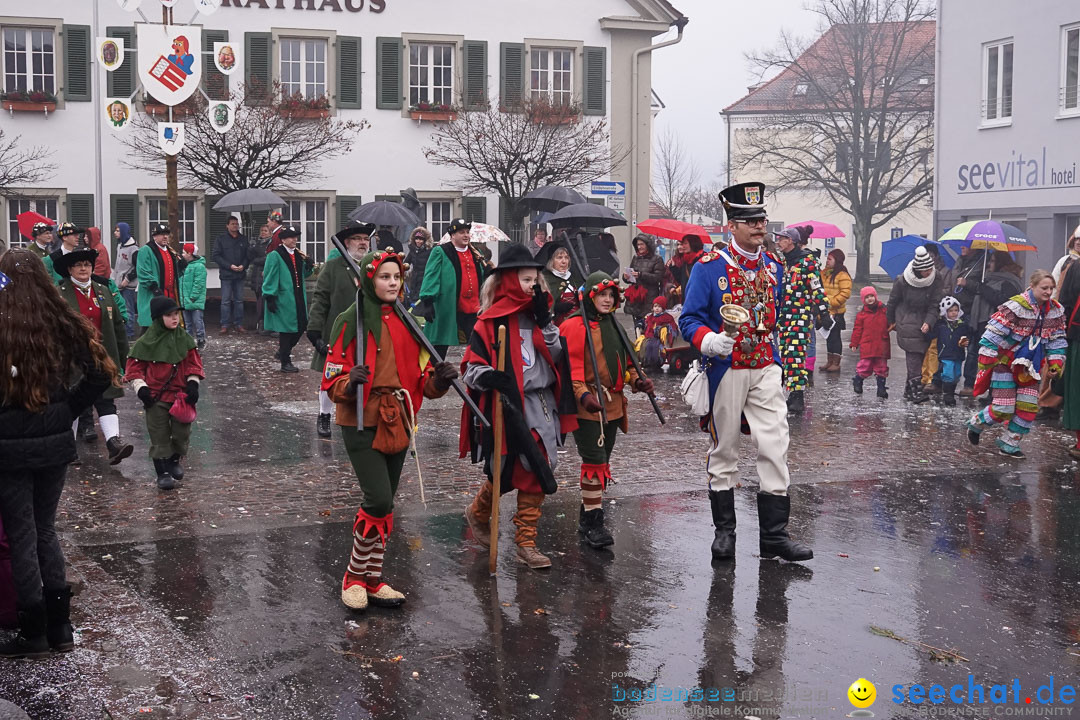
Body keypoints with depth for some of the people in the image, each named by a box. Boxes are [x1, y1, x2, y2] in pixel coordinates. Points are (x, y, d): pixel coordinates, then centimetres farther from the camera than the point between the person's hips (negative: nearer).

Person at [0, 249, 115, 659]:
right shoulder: (64, 325, -3)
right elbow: (101, 375, -1)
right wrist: (67, 410, 5)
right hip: (55, 444, 4)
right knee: (45, 531, 18)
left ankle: (33, 635, 16)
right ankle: (60, 628, 22)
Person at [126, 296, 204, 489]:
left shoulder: (184, 339, 3)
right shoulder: (146, 342, -6)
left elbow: (194, 363, 9)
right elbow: (134, 367, 0)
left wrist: (193, 383, -3)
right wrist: (140, 388, -10)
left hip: (181, 395, 3)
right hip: (156, 398, -3)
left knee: (182, 433, 8)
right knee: (159, 437, 1)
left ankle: (176, 460, 34)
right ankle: (162, 472, 11)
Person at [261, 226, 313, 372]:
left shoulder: (298, 255, 13)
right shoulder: (275, 256, -9)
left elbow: (303, 274, 22)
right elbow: (269, 277, -11)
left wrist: (308, 266, 0)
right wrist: (270, 298, -16)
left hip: (298, 298, 7)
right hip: (283, 299, -7)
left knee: (301, 326, 8)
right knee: (286, 330, -3)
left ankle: (283, 351, 29)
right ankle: (285, 363, 6)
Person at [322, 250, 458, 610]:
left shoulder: (407, 322, 9)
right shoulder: (351, 322, -7)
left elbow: (420, 379, 10)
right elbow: (332, 381, -8)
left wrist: (438, 380, -11)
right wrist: (350, 382, -30)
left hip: (398, 424, 6)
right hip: (363, 423, -6)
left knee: (384, 505, 11)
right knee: (379, 500, -14)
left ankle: (373, 580, 23)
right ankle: (354, 577, 5)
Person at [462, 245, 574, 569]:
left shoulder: (535, 314, 10)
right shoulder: (493, 320, -8)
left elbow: (556, 355, 3)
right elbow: (471, 366, -10)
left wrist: (545, 320, -7)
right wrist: (490, 377, -30)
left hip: (542, 405, 6)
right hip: (510, 407, -6)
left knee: (538, 472, 4)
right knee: (505, 473, 2)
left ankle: (526, 542, 12)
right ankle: (478, 513, 33)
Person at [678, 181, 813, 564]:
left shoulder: (774, 267, 9)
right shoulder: (709, 267, -7)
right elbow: (689, 318, -8)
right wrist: (707, 340, -29)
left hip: (766, 370, 4)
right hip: (725, 370, -4)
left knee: (775, 448, -3)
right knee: (724, 451, 7)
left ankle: (774, 534, 4)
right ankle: (724, 531, 20)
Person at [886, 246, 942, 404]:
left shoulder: (935, 280, -8)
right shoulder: (903, 281, -14)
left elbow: (934, 304, -6)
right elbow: (893, 301, 1)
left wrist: (928, 322, -20)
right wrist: (892, 321, 11)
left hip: (923, 321, 4)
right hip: (906, 320, -4)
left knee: (920, 355, 3)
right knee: (913, 354, -14)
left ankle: (909, 389, 14)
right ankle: (916, 390, -18)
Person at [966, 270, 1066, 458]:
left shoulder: (1056, 310, 0)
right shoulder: (1015, 307, -21)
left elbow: (1057, 339, 11)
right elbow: (993, 333, -20)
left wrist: (1055, 363, 4)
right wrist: (985, 361, -20)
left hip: (1028, 367, 6)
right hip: (1004, 363, -6)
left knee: (1029, 407, -1)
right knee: (1004, 409, -9)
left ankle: (1009, 443, 15)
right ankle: (975, 424, 20)